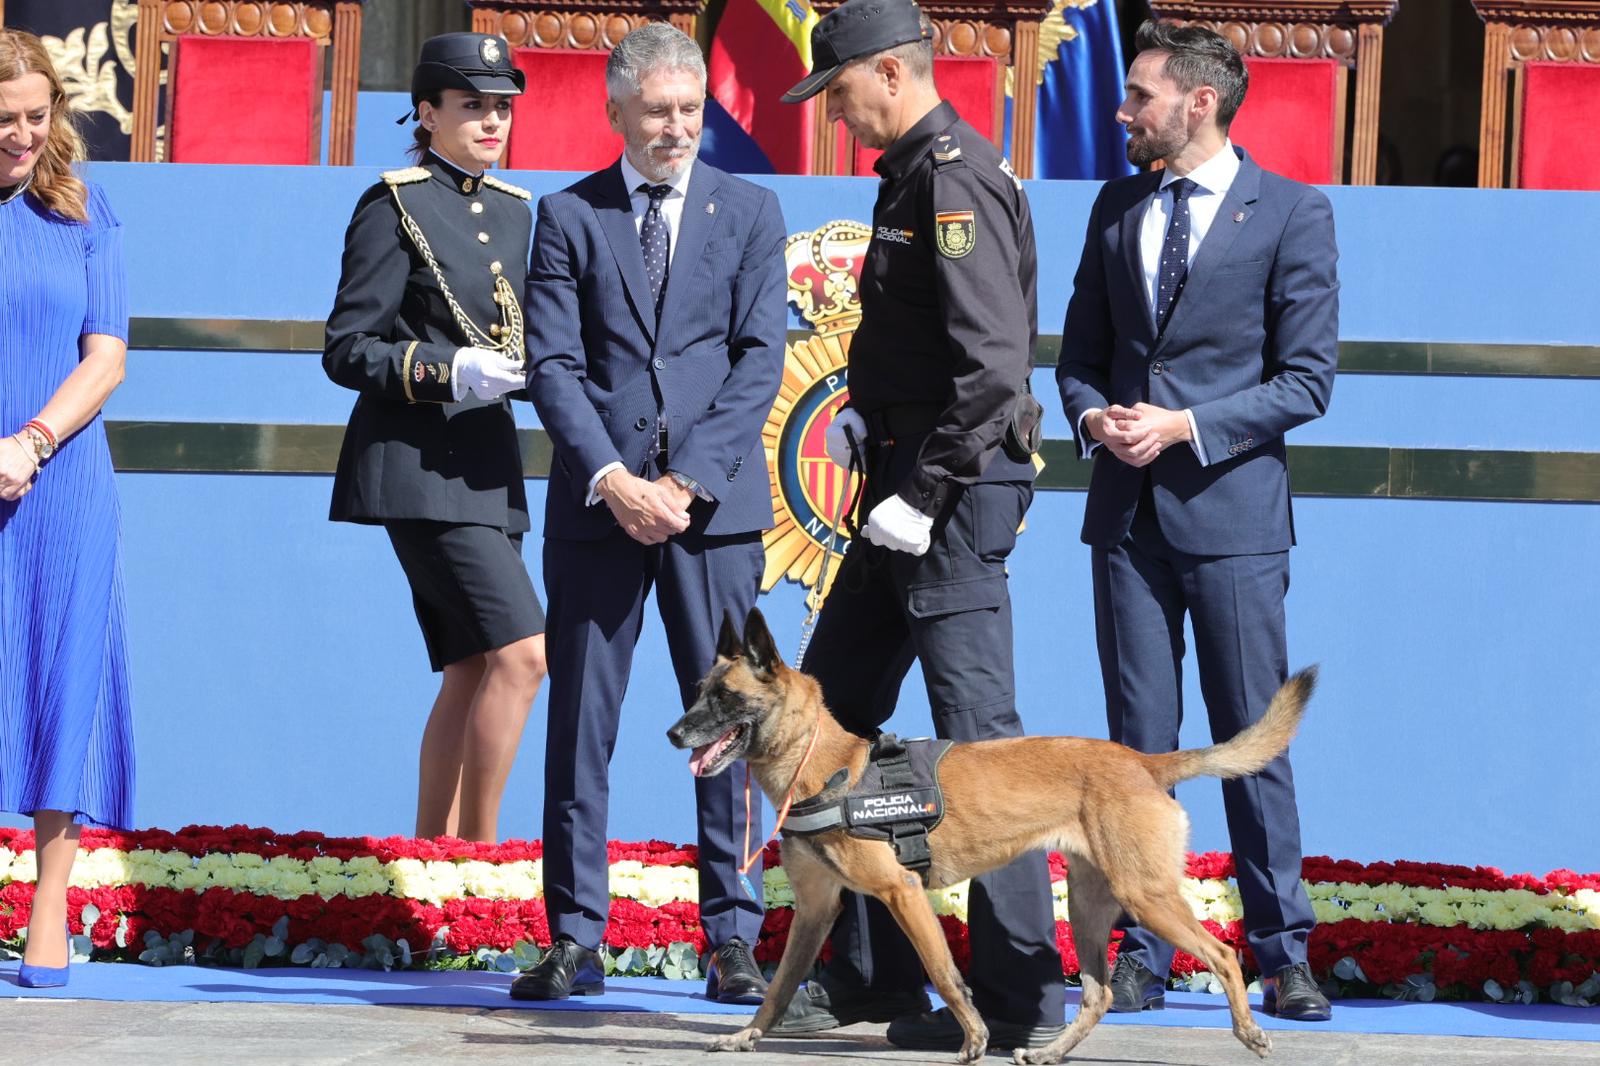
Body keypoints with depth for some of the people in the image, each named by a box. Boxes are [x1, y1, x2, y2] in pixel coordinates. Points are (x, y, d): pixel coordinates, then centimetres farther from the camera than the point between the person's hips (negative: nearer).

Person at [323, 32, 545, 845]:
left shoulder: (512, 210, 16)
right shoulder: (393, 206, -6)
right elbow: (346, 350, -8)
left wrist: (526, 368, 3)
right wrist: (447, 372, -21)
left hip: (487, 466, 8)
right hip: (419, 466, -8)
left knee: (471, 671, 8)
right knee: (522, 650, -17)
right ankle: (479, 849, -11)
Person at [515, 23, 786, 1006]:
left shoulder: (750, 213, 8)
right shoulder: (570, 217, 8)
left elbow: (760, 359, 1)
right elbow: (554, 365, 1)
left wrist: (688, 481, -10)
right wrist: (612, 479, -12)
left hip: (714, 505, 0)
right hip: (598, 502, 0)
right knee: (580, 724, 0)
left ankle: (732, 938, 3)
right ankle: (575, 942, 4)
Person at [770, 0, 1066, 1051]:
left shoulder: (958, 178, -15)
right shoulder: (913, 174, 16)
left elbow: (994, 364, -23)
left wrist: (925, 495, -22)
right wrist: (868, 409, 13)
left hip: (954, 492, -11)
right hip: (908, 485, 11)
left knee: (978, 733, -8)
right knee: (829, 709, 14)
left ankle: (1025, 996, -5)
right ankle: (871, 974, 21)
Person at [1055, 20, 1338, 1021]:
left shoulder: (1292, 213, -3)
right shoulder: (1118, 208, 13)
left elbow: (1306, 378, -5)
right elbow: (1081, 353, 18)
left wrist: (1184, 426, -14)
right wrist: (1094, 415, -4)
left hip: (1231, 506, -4)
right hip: (1128, 512, 4)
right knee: (1139, 739, 4)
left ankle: (1284, 955, 6)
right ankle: (1143, 956, 8)